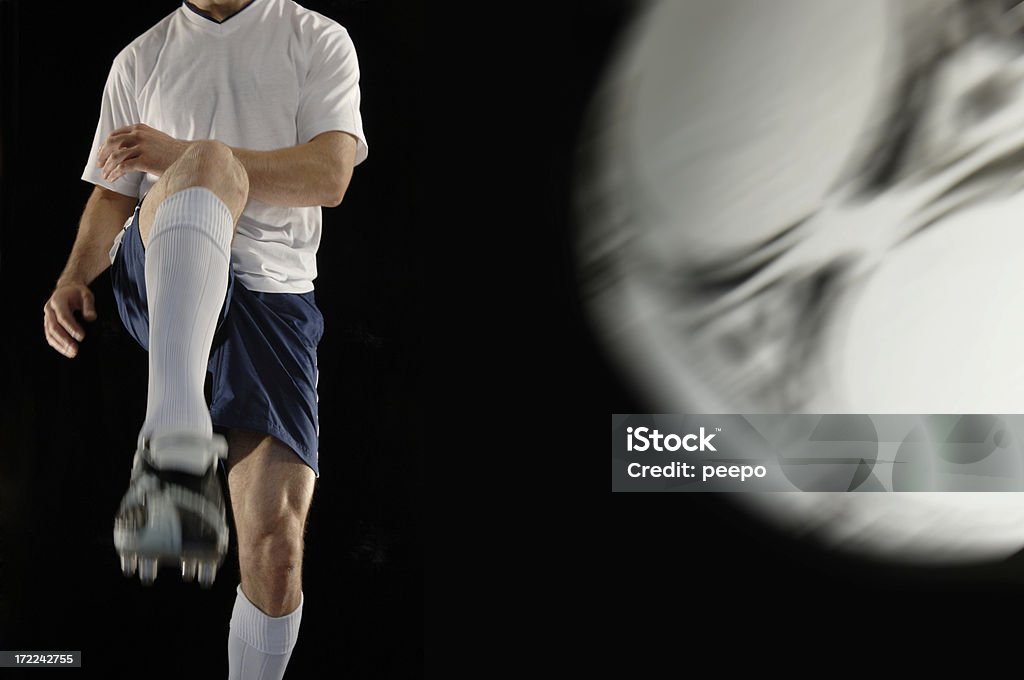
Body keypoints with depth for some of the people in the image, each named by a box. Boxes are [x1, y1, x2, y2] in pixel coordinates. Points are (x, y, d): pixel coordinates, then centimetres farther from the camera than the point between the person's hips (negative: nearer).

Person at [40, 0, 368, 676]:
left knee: (276, 535, -14)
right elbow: (114, 192, 20)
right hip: (163, 283, 0)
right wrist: (75, 277, -1)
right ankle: (177, 444, -57)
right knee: (213, 161, -36)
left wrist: (180, 155, -15)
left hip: (275, 296, 0)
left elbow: (330, 175, -6)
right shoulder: (140, 60, 18)